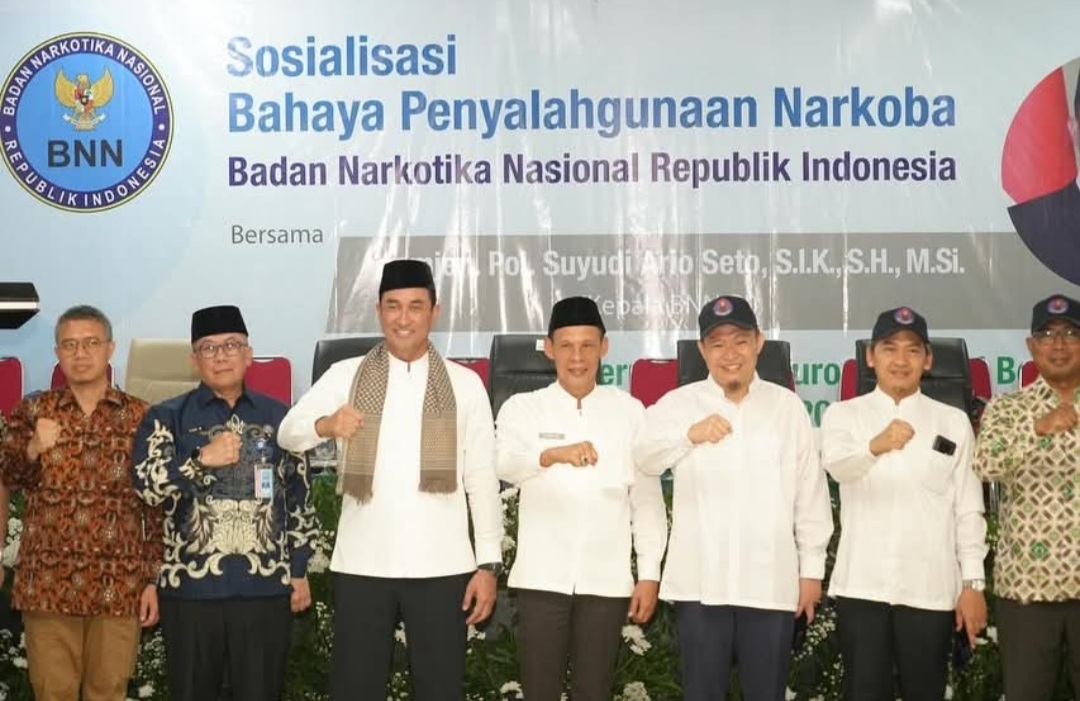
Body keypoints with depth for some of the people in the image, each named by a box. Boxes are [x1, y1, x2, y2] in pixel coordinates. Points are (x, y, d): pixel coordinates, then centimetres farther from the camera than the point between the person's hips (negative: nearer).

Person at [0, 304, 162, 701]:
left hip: (120, 585, 0)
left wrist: (154, 578, -1)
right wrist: (34, 448, -26)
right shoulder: (33, 411, 7)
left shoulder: (139, 417, 5)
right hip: (49, 583, 0)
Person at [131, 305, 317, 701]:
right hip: (192, 586, -1)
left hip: (266, 586, 1)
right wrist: (202, 459, -20)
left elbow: (299, 498, 12)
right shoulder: (167, 418, 3)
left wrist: (299, 570, 9)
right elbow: (147, 485, -10)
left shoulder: (278, 417, 10)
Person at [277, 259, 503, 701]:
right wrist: (325, 425, -31)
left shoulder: (464, 384, 4)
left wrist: (489, 563, -2)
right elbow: (288, 434, -9)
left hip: (441, 569, 0)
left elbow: (482, 479, 4)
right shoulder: (346, 375, 3)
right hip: (362, 567, 0)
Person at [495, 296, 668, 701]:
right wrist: (552, 454, -39)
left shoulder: (630, 412, 5)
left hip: (606, 579, 1)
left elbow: (647, 497, 7)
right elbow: (504, 464, -19)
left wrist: (649, 574, 2)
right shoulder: (522, 408, 2)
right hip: (542, 577, -1)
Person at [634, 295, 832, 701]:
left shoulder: (787, 406, 7)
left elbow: (810, 492, 8)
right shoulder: (679, 404, 4)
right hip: (701, 582, -1)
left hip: (771, 582, 1)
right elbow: (645, 458, -11)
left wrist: (812, 567, 6)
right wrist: (690, 434, -29)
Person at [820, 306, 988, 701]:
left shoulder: (953, 422, 7)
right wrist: (876, 445, -40)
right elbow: (838, 465, -18)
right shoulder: (843, 414, 4)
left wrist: (973, 583, 0)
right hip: (861, 585, -1)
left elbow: (968, 510, 7)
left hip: (930, 588, 1)